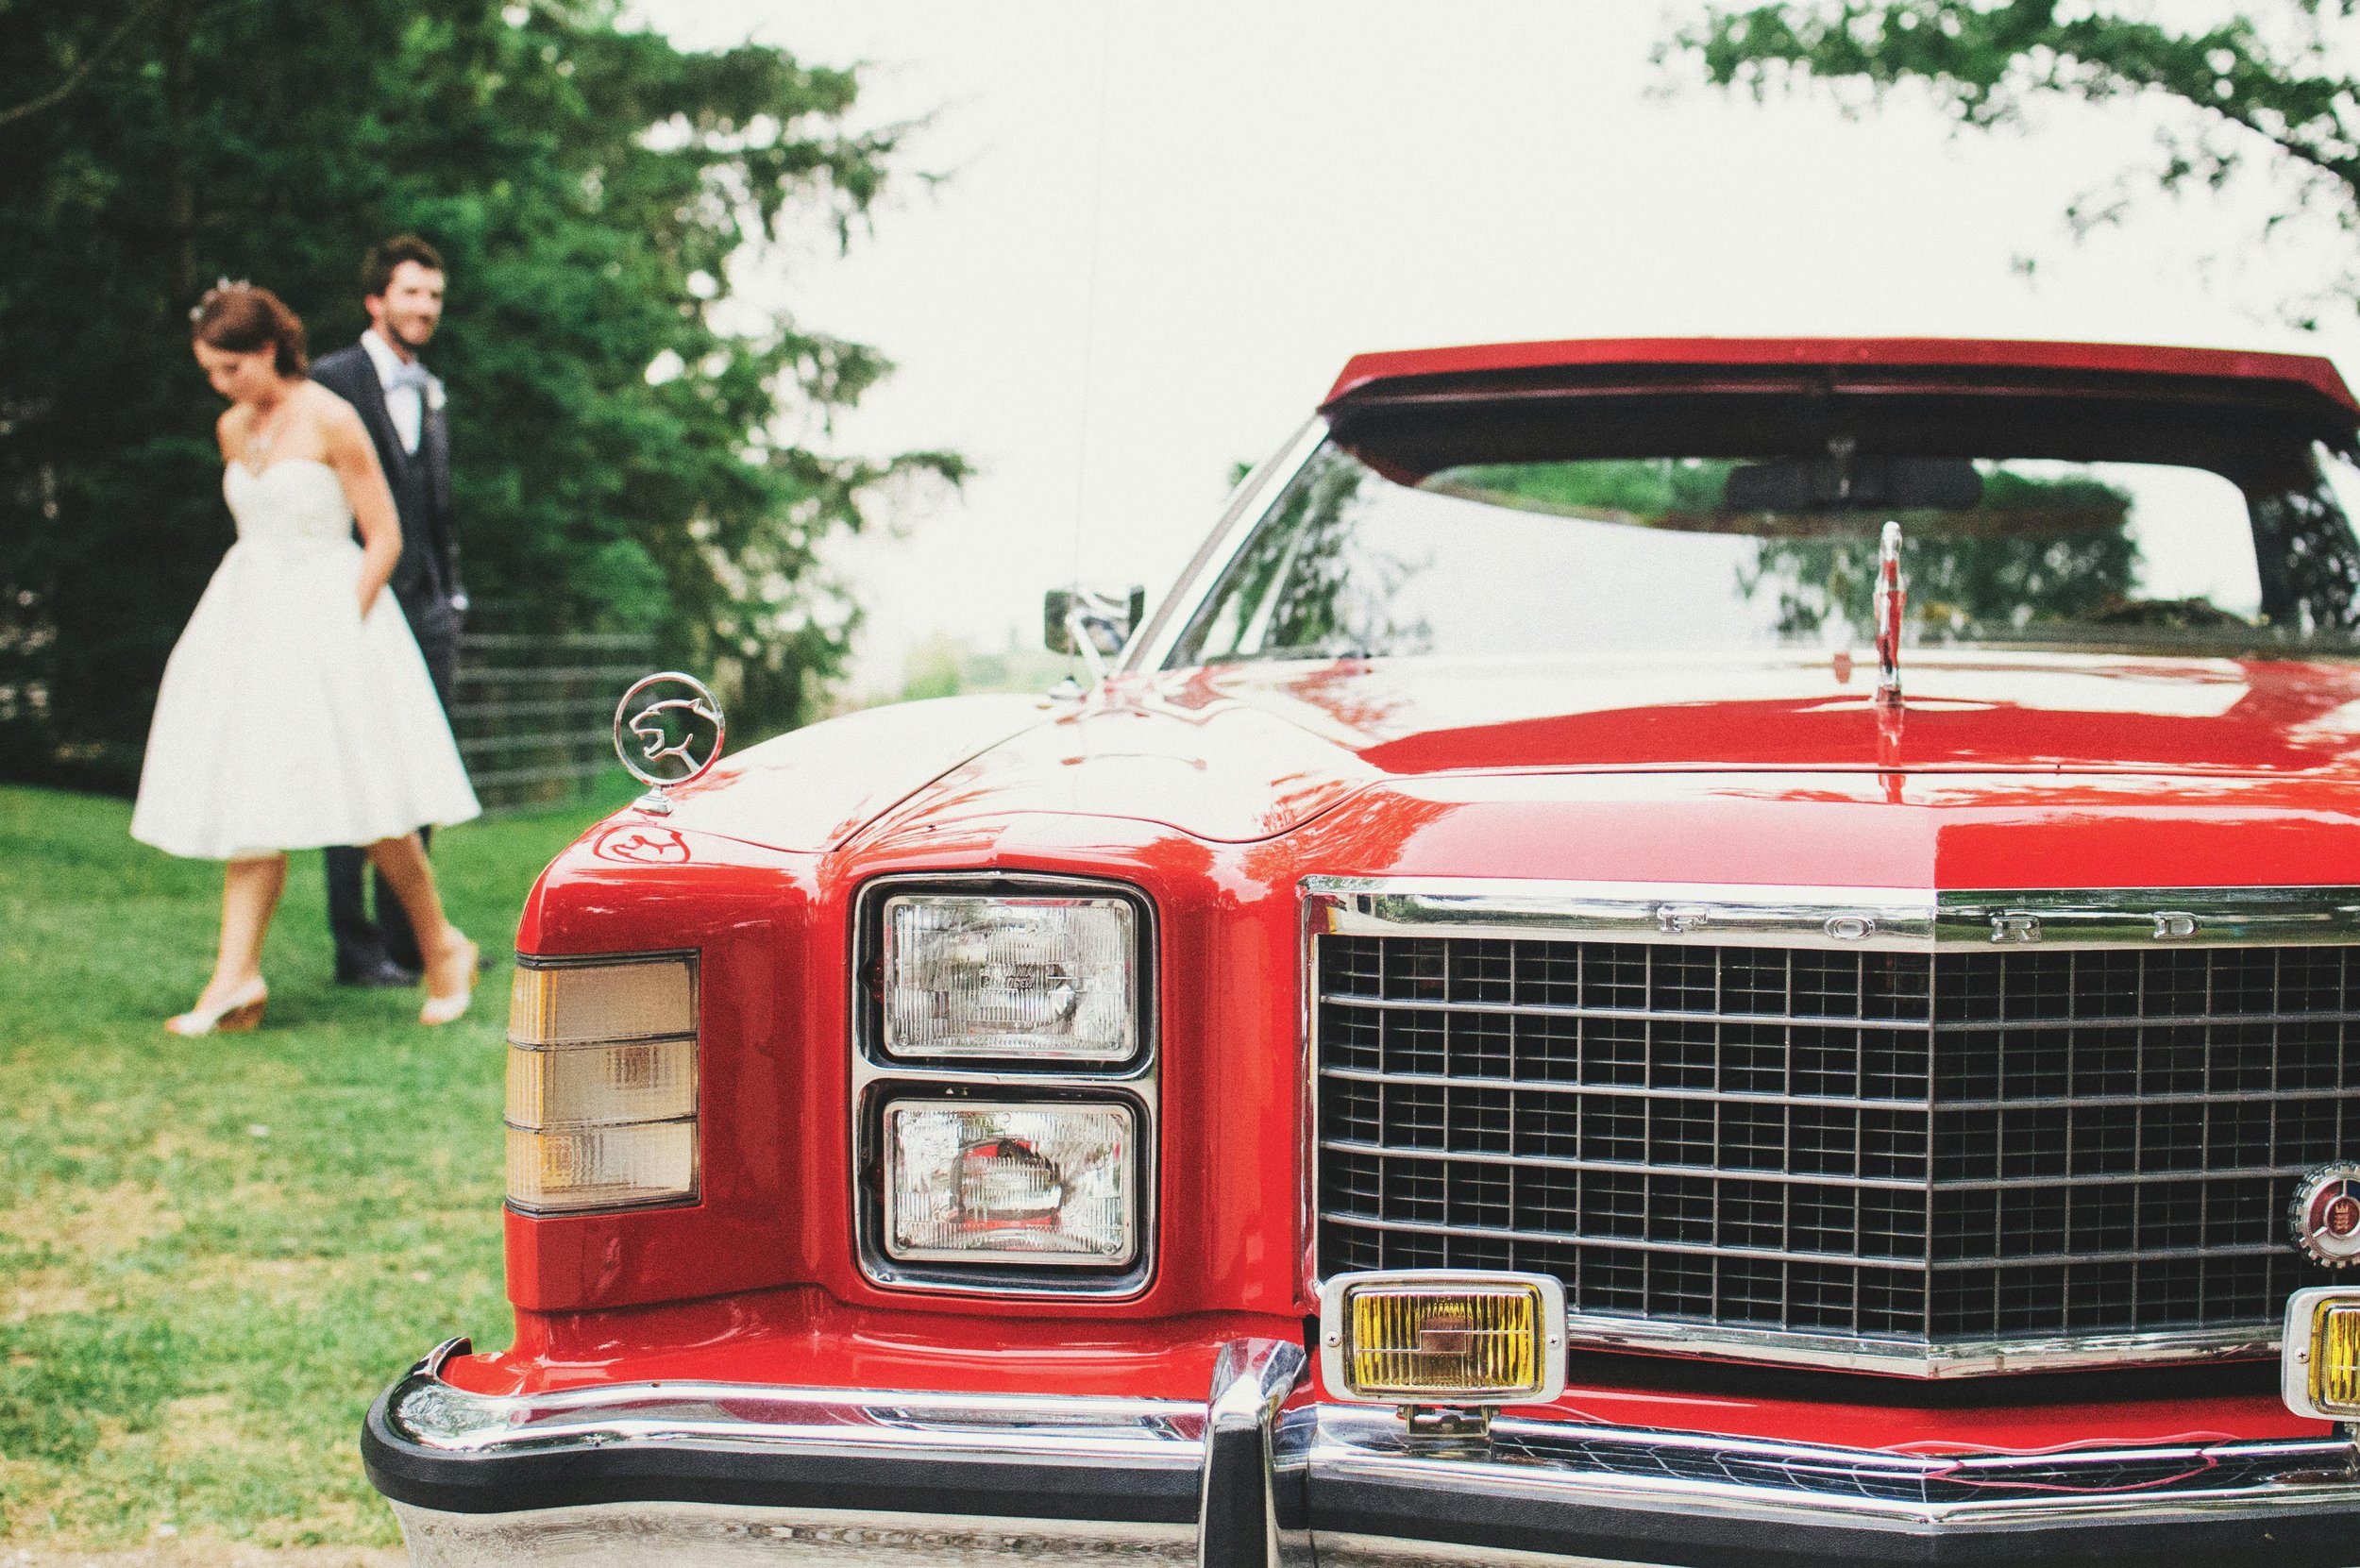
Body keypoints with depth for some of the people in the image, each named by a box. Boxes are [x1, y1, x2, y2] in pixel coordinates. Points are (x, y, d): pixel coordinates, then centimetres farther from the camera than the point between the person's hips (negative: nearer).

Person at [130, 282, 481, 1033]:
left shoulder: (330, 420, -11)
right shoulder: (233, 430, 9)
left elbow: (385, 536, -10)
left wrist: (345, 626, -15)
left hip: (327, 614, -6)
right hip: (250, 618, 6)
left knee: (367, 799, -4)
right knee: (250, 804, -1)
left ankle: (442, 948, 13)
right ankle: (237, 977, -5)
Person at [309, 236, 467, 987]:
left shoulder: (429, 391, 17)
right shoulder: (333, 380, -5)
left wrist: (450, 598, 14)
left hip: (427, 608, 7)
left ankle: (409, 936, 17)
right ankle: (357, 948, 0)